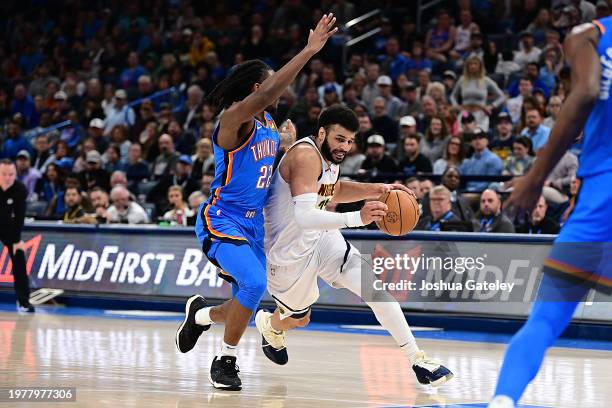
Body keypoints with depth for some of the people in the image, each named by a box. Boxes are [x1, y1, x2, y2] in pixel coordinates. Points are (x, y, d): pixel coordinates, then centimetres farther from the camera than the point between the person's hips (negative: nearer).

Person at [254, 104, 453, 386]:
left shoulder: (330, 156, -1)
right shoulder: (306, 156, -29)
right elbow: (304, 216, -42)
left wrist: (377, 190, 7)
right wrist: (357, 219, -54)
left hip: (321, 237, 7)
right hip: (289, 251, -7)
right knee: (299, 318, 16)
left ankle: (417, 360, -12)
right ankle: (267, 325, 54)